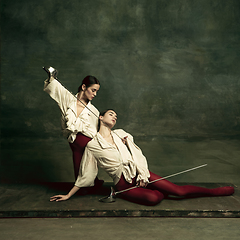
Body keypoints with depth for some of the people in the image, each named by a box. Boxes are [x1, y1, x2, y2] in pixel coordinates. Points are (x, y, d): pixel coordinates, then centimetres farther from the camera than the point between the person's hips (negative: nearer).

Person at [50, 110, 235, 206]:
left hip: (138, 173, 3)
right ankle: (163, 191, 2)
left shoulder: (120, 134, 9)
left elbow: (137, 154, 7)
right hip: (123, 184, -3)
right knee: (153, 198, -30)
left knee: (179, 190, -8)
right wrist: (68, 195, 6)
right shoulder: (93, 145, -1)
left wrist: (142, 174, -8)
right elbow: (85, 175, 4)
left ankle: (213, 191, 5)